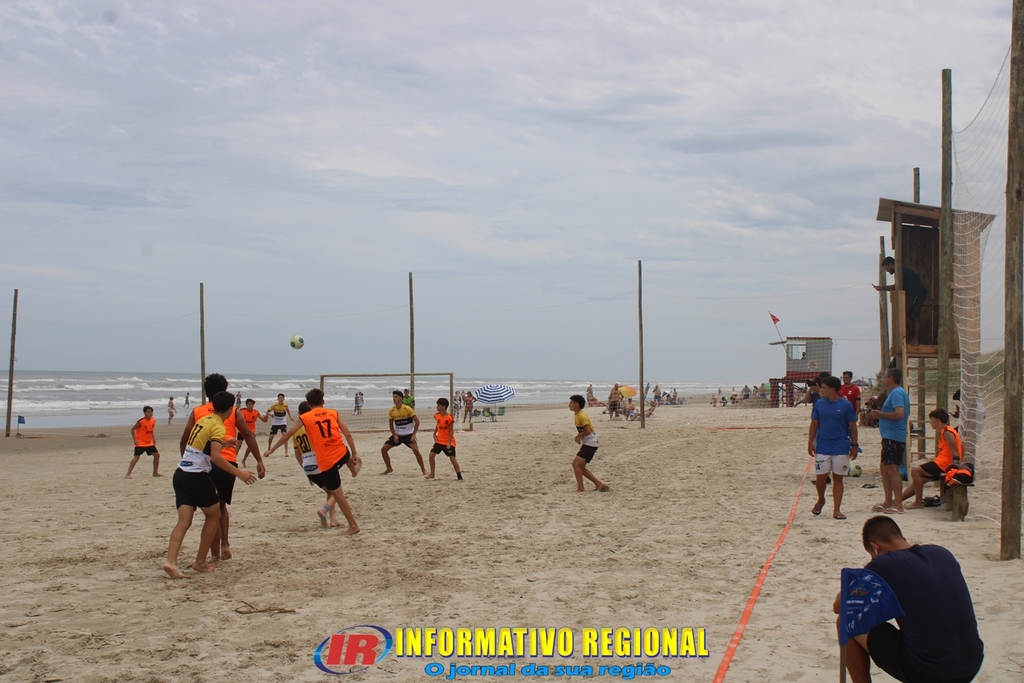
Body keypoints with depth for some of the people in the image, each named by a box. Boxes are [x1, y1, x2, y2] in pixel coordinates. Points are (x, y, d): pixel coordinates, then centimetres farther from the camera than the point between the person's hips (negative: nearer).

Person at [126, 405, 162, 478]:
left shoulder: (153, 420, 1)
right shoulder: (141, 421, -20)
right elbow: (132, 429, -13)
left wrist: (153, 438, 11)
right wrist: (135, 440, -17)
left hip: (149, 443, 7)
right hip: (140, 443, -7)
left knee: (157, 455, 7)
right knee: (136, 457, -16)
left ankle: (155, 472, 19)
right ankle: (128, 474, -16)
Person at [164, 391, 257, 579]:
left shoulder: (203, 419, 15)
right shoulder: (218, 427, -10)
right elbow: (215, 457, -23)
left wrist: (222, 444, 41)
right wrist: (239, 473, -24)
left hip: (181, 474, 7)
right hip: (197, 477, -7)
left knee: (184, 520, 0)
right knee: (214, 516, 12)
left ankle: (171, 561, -18)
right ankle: (200, 562, 14)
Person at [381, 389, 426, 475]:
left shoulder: (407, 409, -16)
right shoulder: (391, 411, -4)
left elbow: (417, 421, -11)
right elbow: (391, 424, 9)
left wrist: (413, 435, -15)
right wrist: (394, 435, -3)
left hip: (408, 434, -5)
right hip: (397, 435, 5)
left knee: (416, 450, -24)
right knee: (383, 449, -3)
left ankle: (423, 469, -7)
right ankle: (389, 469, 14)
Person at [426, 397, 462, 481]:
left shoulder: (449, 418, -18)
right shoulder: (436, 416, 2)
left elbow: (451, 431, -15)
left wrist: (449, 443, -18)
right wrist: (434, 434, 7)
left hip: (448, 442, -7)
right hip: (439, 441, 7)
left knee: (452, 458, -12)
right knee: (432, 454, -2)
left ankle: (459, 476, -3)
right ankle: (432, 474, 9)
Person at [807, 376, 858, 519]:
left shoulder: (846, 405, -4)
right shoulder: (819, 404, 3)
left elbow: (852, 426, 0)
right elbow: (814, 425, 8)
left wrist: (854, 445, -2)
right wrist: (810, 443, 2)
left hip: (841, 448, -2)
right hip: (822, 447, 2)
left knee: (838, 478, 3)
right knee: (821, 477, 1)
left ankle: (836, 510, 7)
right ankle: (820, 500, 28)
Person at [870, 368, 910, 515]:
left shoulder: (896, 393, -14)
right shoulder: (896, 393, 18)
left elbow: (899, 414, -26)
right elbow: (900, 414, 24)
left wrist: (881, 414, -14)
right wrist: (880, 415, 16)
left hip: (894, 438, -11)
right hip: (890, 437, 11)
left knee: (892, 470, -9)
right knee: (884, 468, 15)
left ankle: (898, 505, -8)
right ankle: (888, 502, 21)